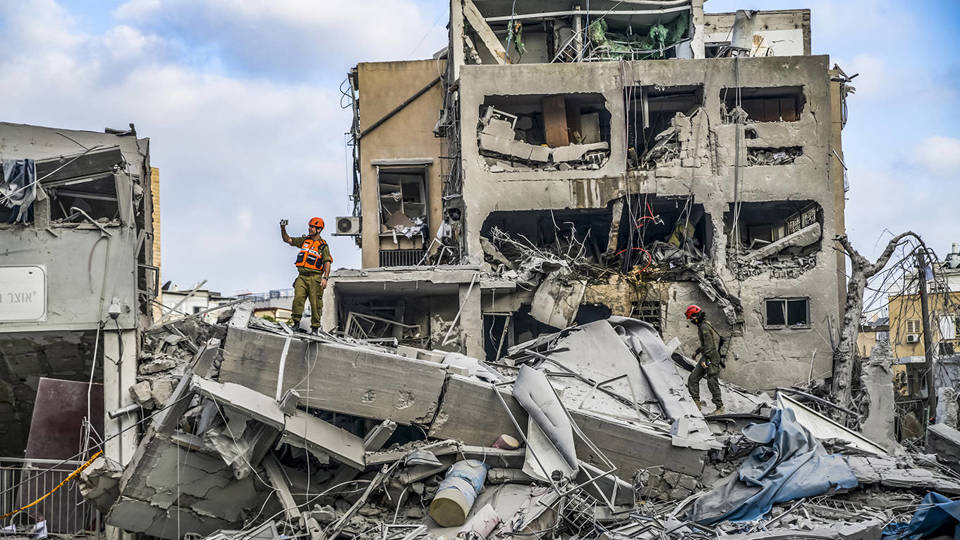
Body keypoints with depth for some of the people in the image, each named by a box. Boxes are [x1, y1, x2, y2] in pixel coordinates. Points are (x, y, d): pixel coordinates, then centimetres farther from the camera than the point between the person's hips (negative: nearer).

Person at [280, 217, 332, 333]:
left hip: (315, 278, -3)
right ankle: (296, 322, -9)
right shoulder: (304, 240, 13)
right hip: (302, 277, 3)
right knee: (298, 298, -14)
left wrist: (325, 278, -17)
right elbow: (287, 240, 15)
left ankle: (315, 328, 3)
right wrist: (283, 229, -1)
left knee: (315, 303, -3)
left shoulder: (323, 245, 1)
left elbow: (327, 263, -5)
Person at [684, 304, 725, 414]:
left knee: (712, 383, -7)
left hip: (712, 357, -11)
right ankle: (697, 403, 4)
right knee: (693, 379, 5)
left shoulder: (704, 327, -16)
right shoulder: (702, 325, 15)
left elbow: (709, 345, -21)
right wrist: (697, 351, 33)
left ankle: (720, 408, -1)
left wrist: (704, 360, -23)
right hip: (706, 357, 11)